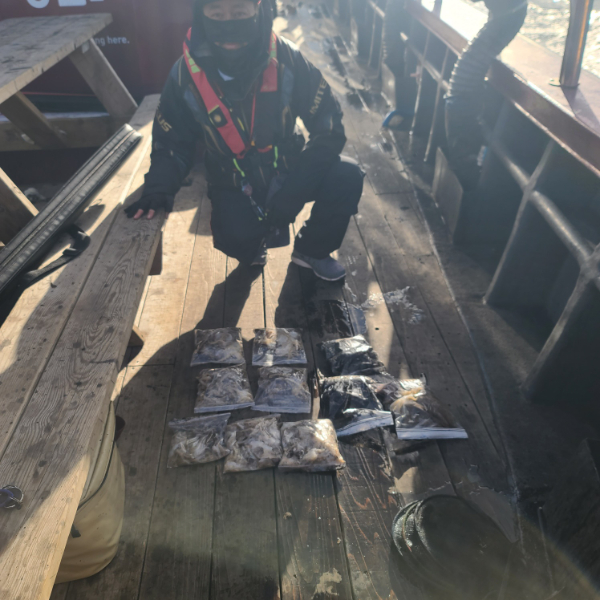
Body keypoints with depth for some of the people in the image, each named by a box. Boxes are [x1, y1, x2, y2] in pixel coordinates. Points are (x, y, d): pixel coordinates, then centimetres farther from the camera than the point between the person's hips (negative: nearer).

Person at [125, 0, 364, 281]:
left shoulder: (286, 58, -19)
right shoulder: (185, 75, -16)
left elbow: (328, 127, -18)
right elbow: (172, 143, -4)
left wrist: (295, 190, -29)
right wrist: (158, 190, -24)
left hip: (288, 168, 1)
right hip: (234, 182, -1)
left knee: (346, 177, -23)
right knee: (236, 239, -29)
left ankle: (312, 250, 6)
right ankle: (253, 248, 13)